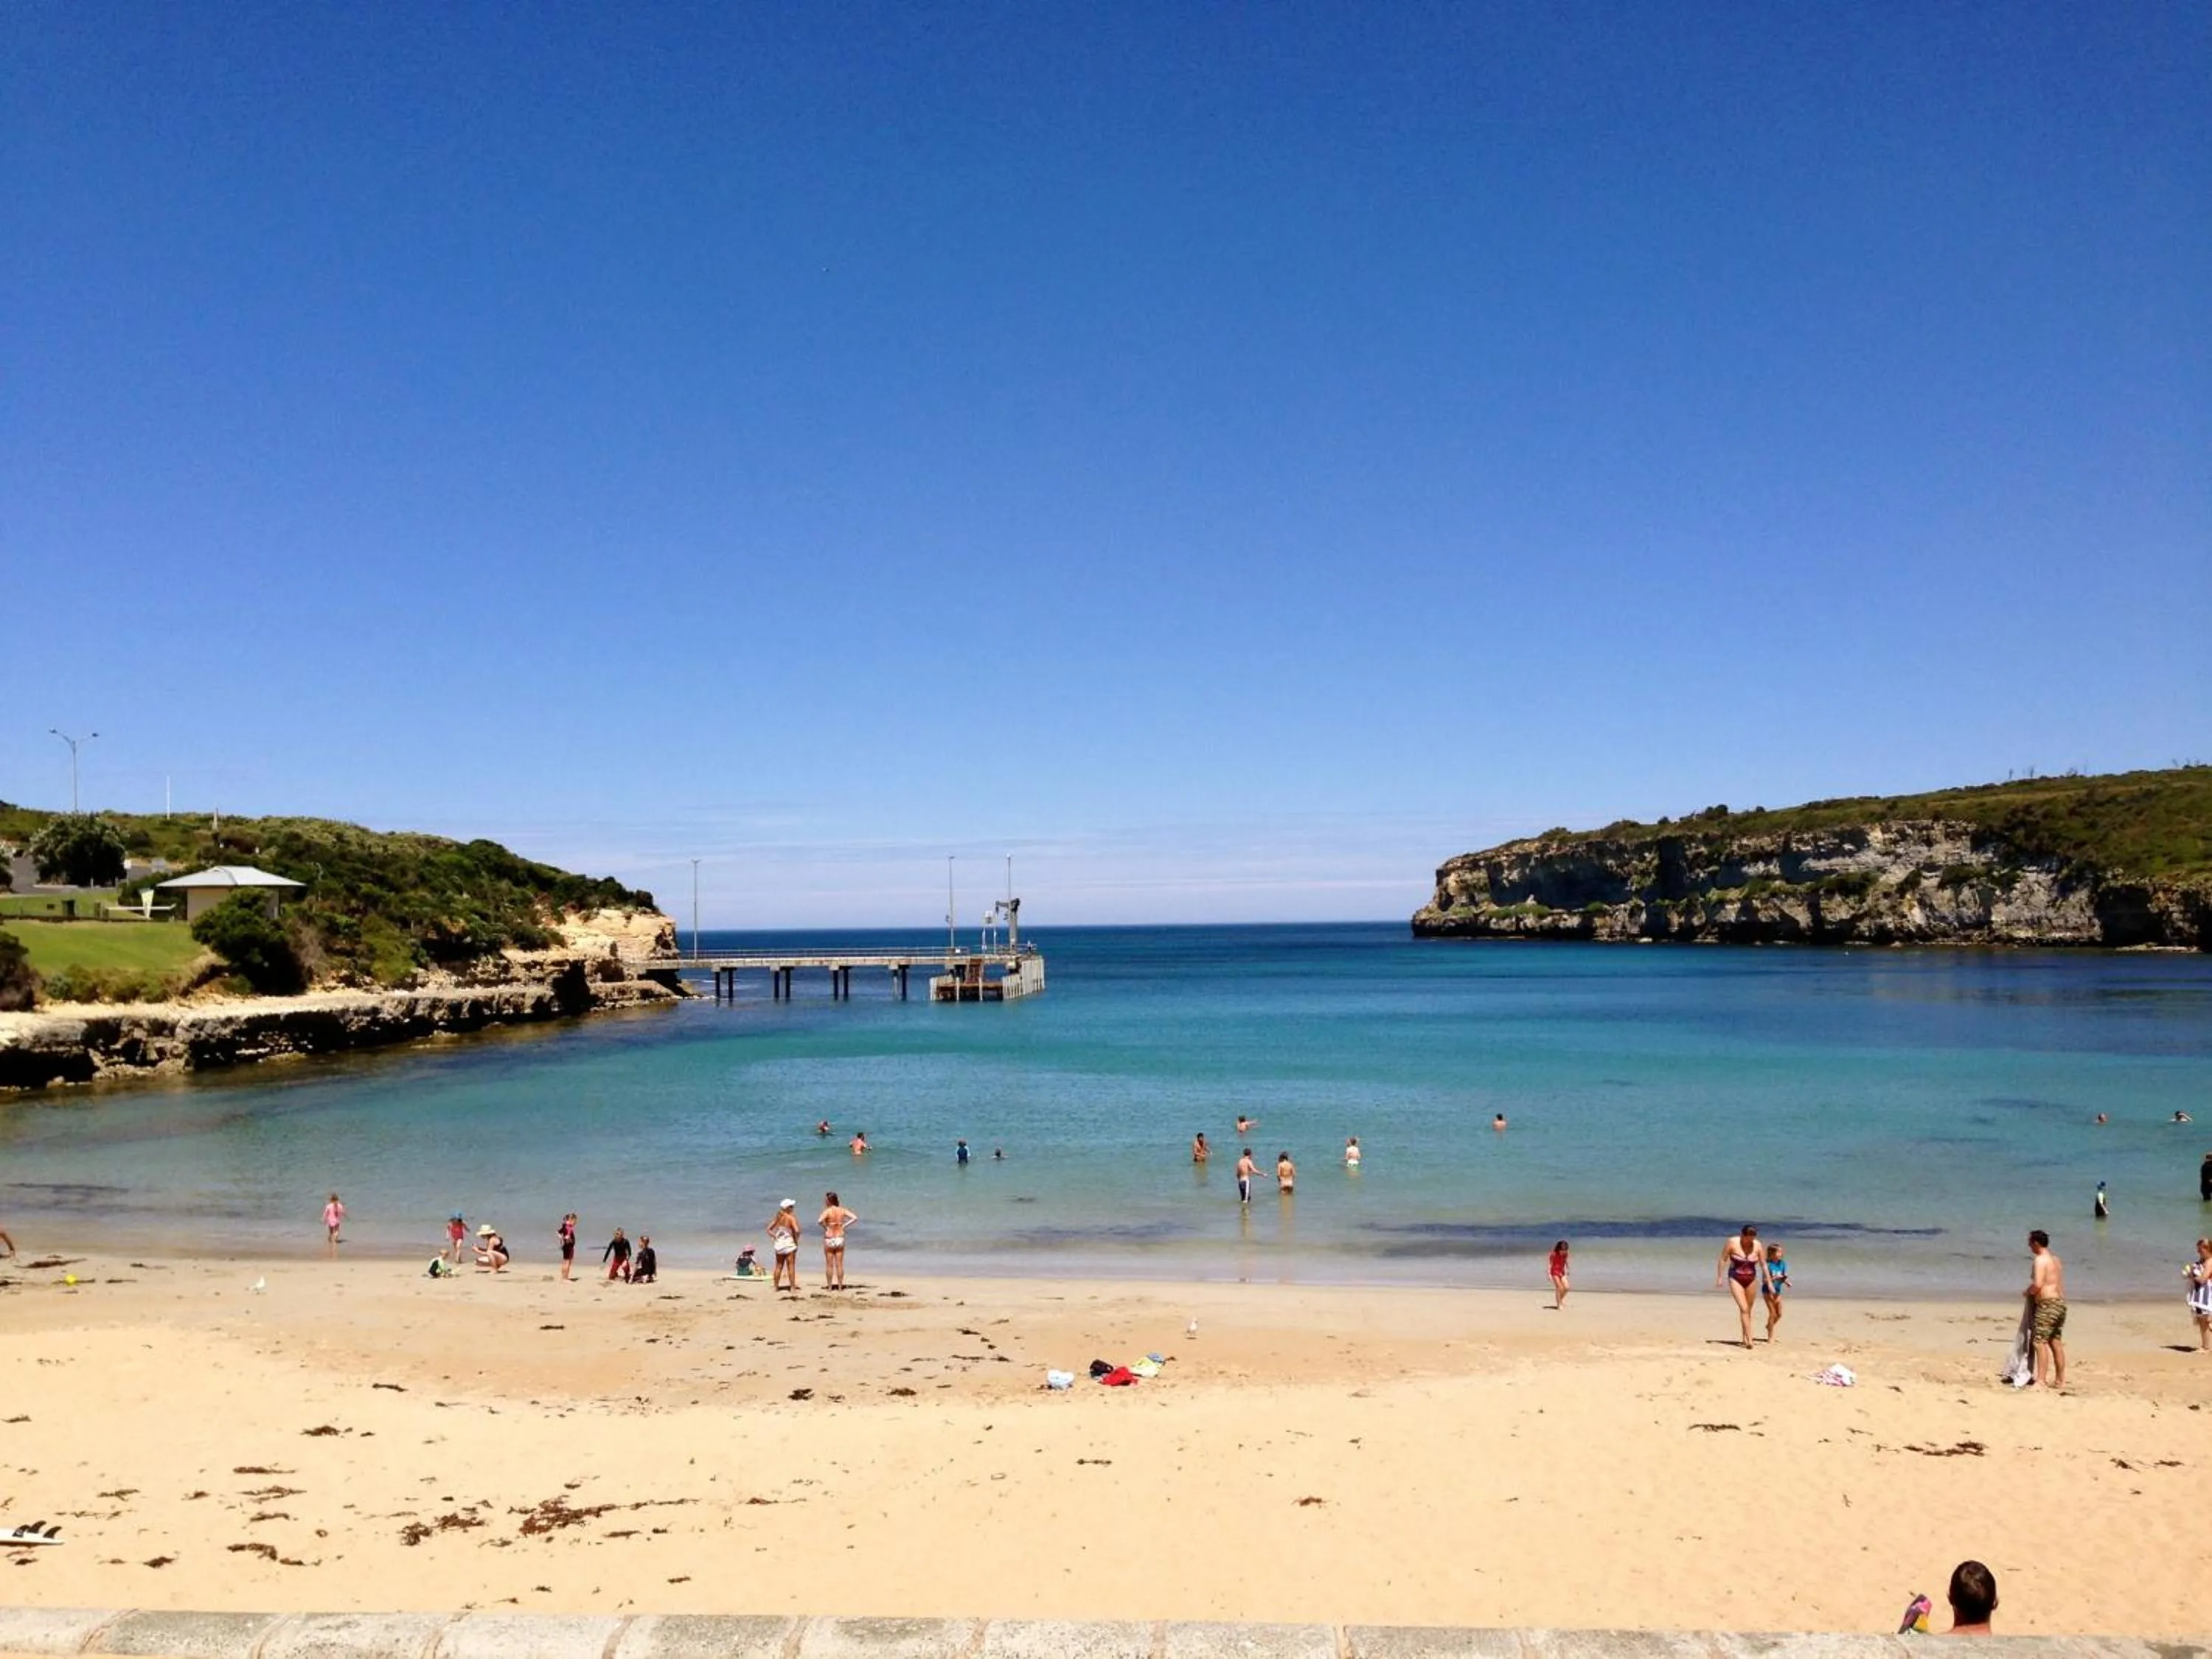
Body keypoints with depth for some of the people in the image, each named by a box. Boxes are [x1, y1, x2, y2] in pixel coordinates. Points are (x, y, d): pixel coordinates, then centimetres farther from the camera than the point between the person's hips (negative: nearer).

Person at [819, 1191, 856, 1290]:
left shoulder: (827, 1211, -13)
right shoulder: (842, 1210, 1)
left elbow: (819, 1221, -30)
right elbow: (855, 1218, -4)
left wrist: (825, 1227, -12)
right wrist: (844, 1226, -1)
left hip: (829, 1240, -4)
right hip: (840, 1239, 4)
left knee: (829, 1265, 7)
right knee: (839, 1264, 9)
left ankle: (829, 1287, 11)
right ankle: (840, 1287, 12)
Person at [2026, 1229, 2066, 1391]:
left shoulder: (2040, 1259, -12)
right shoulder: (2056, 1258, 16)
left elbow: (2038, 1284, -21)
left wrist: (2028, 1292, -2)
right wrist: (2034, 1292, 17)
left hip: (2048, 1304, -9)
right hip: (2061, 1302, 9)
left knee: (2040, 1342, -9)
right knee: (2056, 1343, 15)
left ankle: (2041, 1380, -13)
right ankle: (2060, 1380, 20)